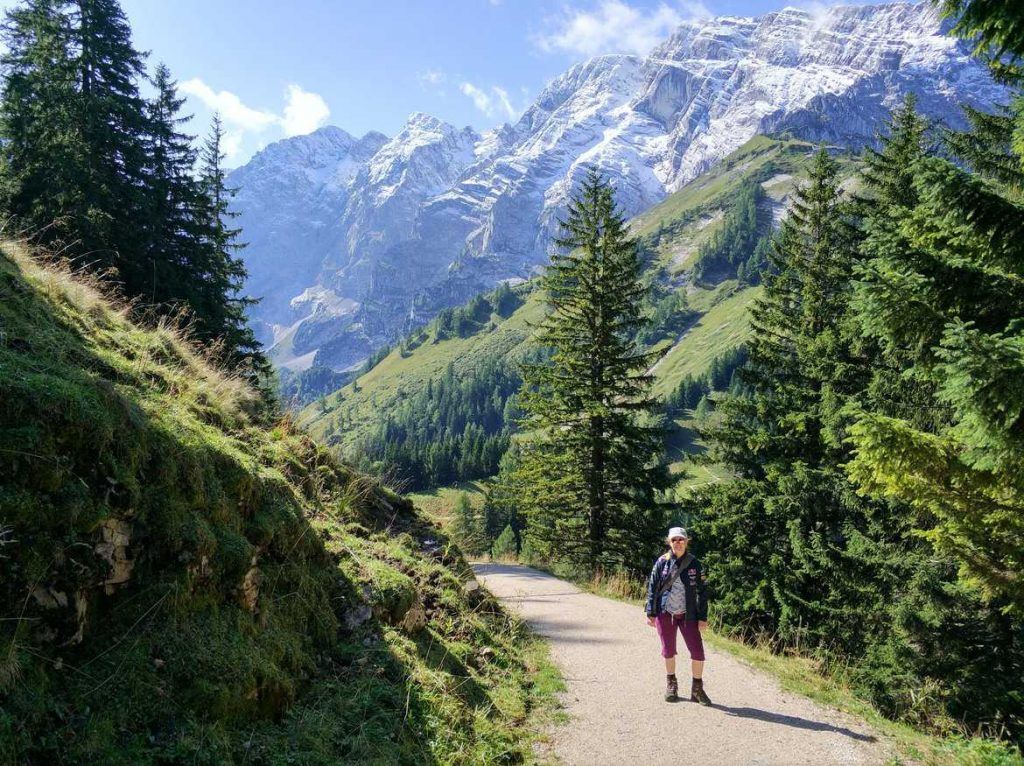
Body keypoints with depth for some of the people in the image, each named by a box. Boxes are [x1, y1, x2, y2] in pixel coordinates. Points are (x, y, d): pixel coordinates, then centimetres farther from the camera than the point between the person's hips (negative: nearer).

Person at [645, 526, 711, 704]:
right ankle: (671, 684, 31)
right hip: (665, 614, 0)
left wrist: (703, 617, -2)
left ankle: (697, 689, 15)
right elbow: (652, 587, 2)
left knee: (697, 651, -4)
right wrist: (651, 613, -1)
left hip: (688, 615, 0)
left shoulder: (694, 563, -2)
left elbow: (702, 591, 1)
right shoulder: (662, 562, -2)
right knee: (668, 651, 11)